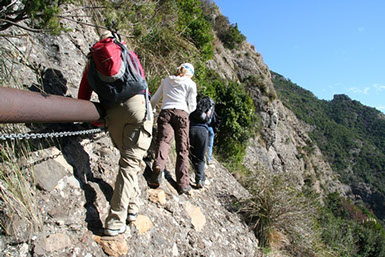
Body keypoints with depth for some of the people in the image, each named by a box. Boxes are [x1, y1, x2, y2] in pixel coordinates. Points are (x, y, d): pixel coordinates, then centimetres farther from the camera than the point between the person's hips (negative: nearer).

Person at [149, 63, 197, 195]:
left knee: (163, 140, -16)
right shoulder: (191, 84, 15)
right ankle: (183, 184, -5)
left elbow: (154, 100, 25)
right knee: (182, 149, -1)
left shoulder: (166, 80, 24)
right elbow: (192, 106, 9)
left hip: (165, 112, 2)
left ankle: (158, 165, -47)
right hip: (181, 113, -2)